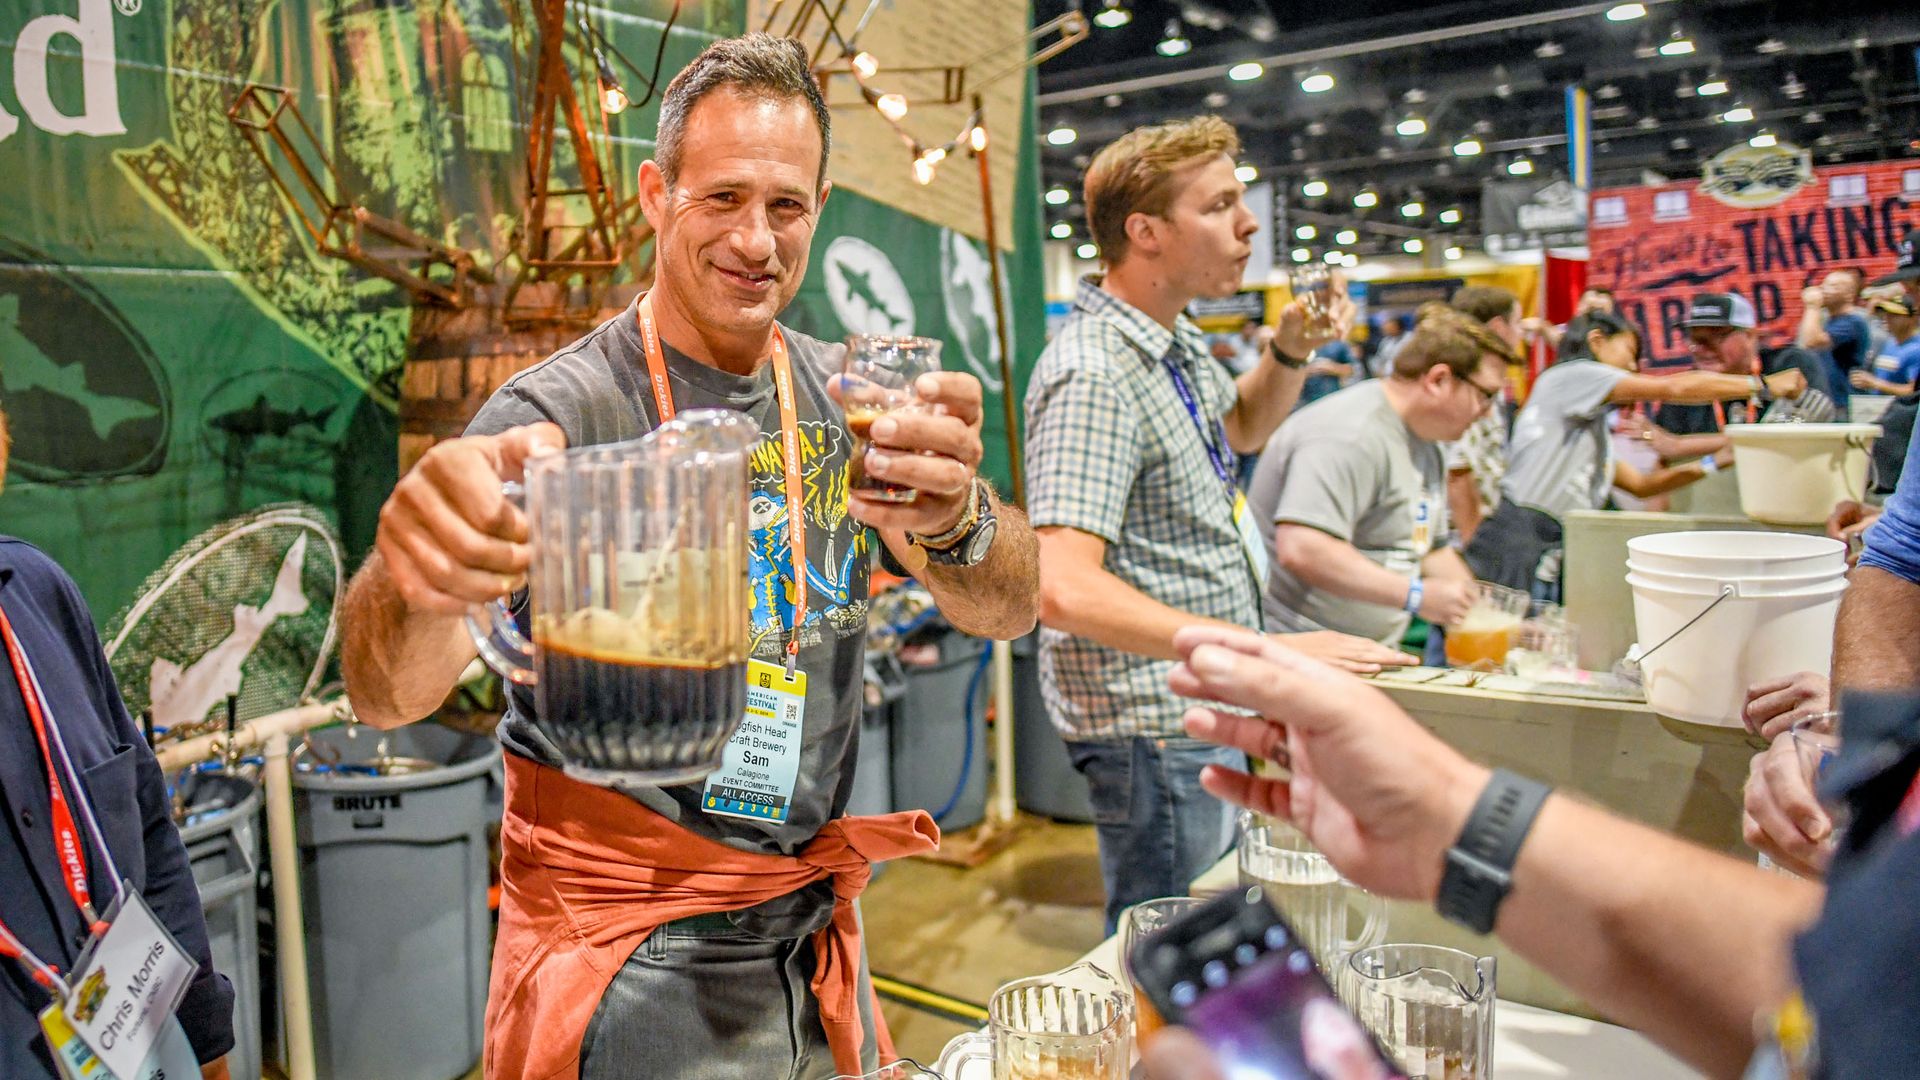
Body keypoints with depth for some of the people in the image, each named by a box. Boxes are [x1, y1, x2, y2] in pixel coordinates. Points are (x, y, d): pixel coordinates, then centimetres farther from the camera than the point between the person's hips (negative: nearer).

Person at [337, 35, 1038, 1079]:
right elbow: (385, 692, -25)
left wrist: (954, 519, -32)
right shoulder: (564, 411, -16)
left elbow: (1008, 609, -10)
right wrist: (419, 576, -48)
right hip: (634, 966, -4)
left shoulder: (843, 397, 0)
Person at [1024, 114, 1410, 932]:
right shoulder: (1093, 375, -24)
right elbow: (1066, 590, -33)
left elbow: (1240, 430, 28)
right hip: (1154, 730, -10)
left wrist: (1292, 351, 7)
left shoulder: (1176, 341, 8)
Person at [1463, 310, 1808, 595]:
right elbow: (1673, 388, -2)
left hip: (1548, 559, 10)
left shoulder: (1590, 426, 29)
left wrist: (1716, 461, 21)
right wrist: (1764, 385, 6)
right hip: (1518, 542, -10)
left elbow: (1641, 484, 29)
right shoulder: (1571, 374, 2)